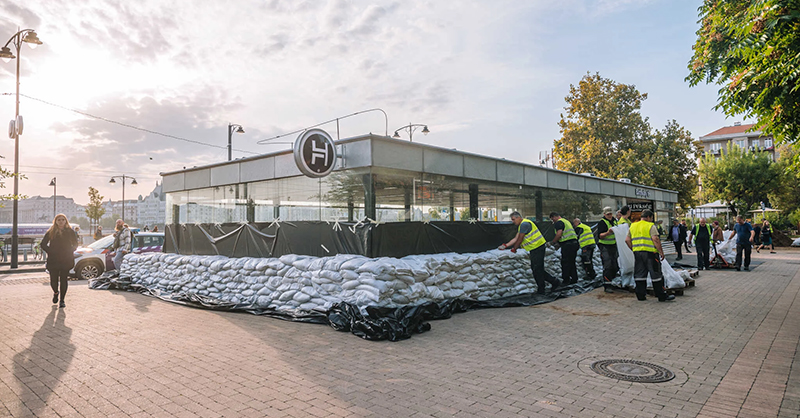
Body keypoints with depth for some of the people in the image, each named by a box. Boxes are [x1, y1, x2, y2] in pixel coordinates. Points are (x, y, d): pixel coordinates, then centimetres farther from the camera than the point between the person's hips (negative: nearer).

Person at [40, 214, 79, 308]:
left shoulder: (70, 232, 6)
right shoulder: (50, 232, 5)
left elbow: (75, 244, 11)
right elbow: (43, 244, 8)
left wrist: (69, 252, -2)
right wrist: (50, 252, -3)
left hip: (66, 260, 0)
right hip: (53, 260, 0)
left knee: (63, 280, -2)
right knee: (53, 281, 1)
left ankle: (62, 300, 8)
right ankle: (56, 292, 35)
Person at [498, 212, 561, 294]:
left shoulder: (524, 224, -16)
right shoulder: (521, 225, 18)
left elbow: (520, 239, -15)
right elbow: (516, 239, 16)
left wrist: (514, 249, -3)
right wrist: (505, 246, 9)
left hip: (538, 247, -11)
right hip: (534, 249, 11)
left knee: (537, 269, -4)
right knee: (535, 269, 14)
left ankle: (540, 291, 6)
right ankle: (555, 282, 20)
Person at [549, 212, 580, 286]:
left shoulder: (559, 222, -7)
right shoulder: (566, 221, 24)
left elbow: (559, 233, -20)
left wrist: (553, 242, -7)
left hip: (567, 244, -10)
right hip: (574, 243, 10)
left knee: (565, 263, -4)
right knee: (572, 262, 16)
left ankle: (565, 281, -2)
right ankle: (574, 279, 20)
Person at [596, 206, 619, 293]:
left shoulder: (614, 221, 13)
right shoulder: (602, 222, -10)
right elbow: (599, 236, -19)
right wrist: (607, 233, -34)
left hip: (614, 246, 8)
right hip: (605, 247, -8)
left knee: (615, 266, 11)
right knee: (608, 266, -12)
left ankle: (611, 282, 25)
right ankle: (607, 286, -9)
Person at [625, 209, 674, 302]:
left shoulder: (633, 226, 14)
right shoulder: (651, 226, -4)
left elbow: (627, 240, 11)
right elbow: (655, 239, -15)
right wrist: (661, 252, -11)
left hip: (637, 253, 6)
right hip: (650, 253, -6)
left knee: (639, 274, 10)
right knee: (656, 275, 2)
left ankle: (641, 295, 12)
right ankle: (662, 296, 7)